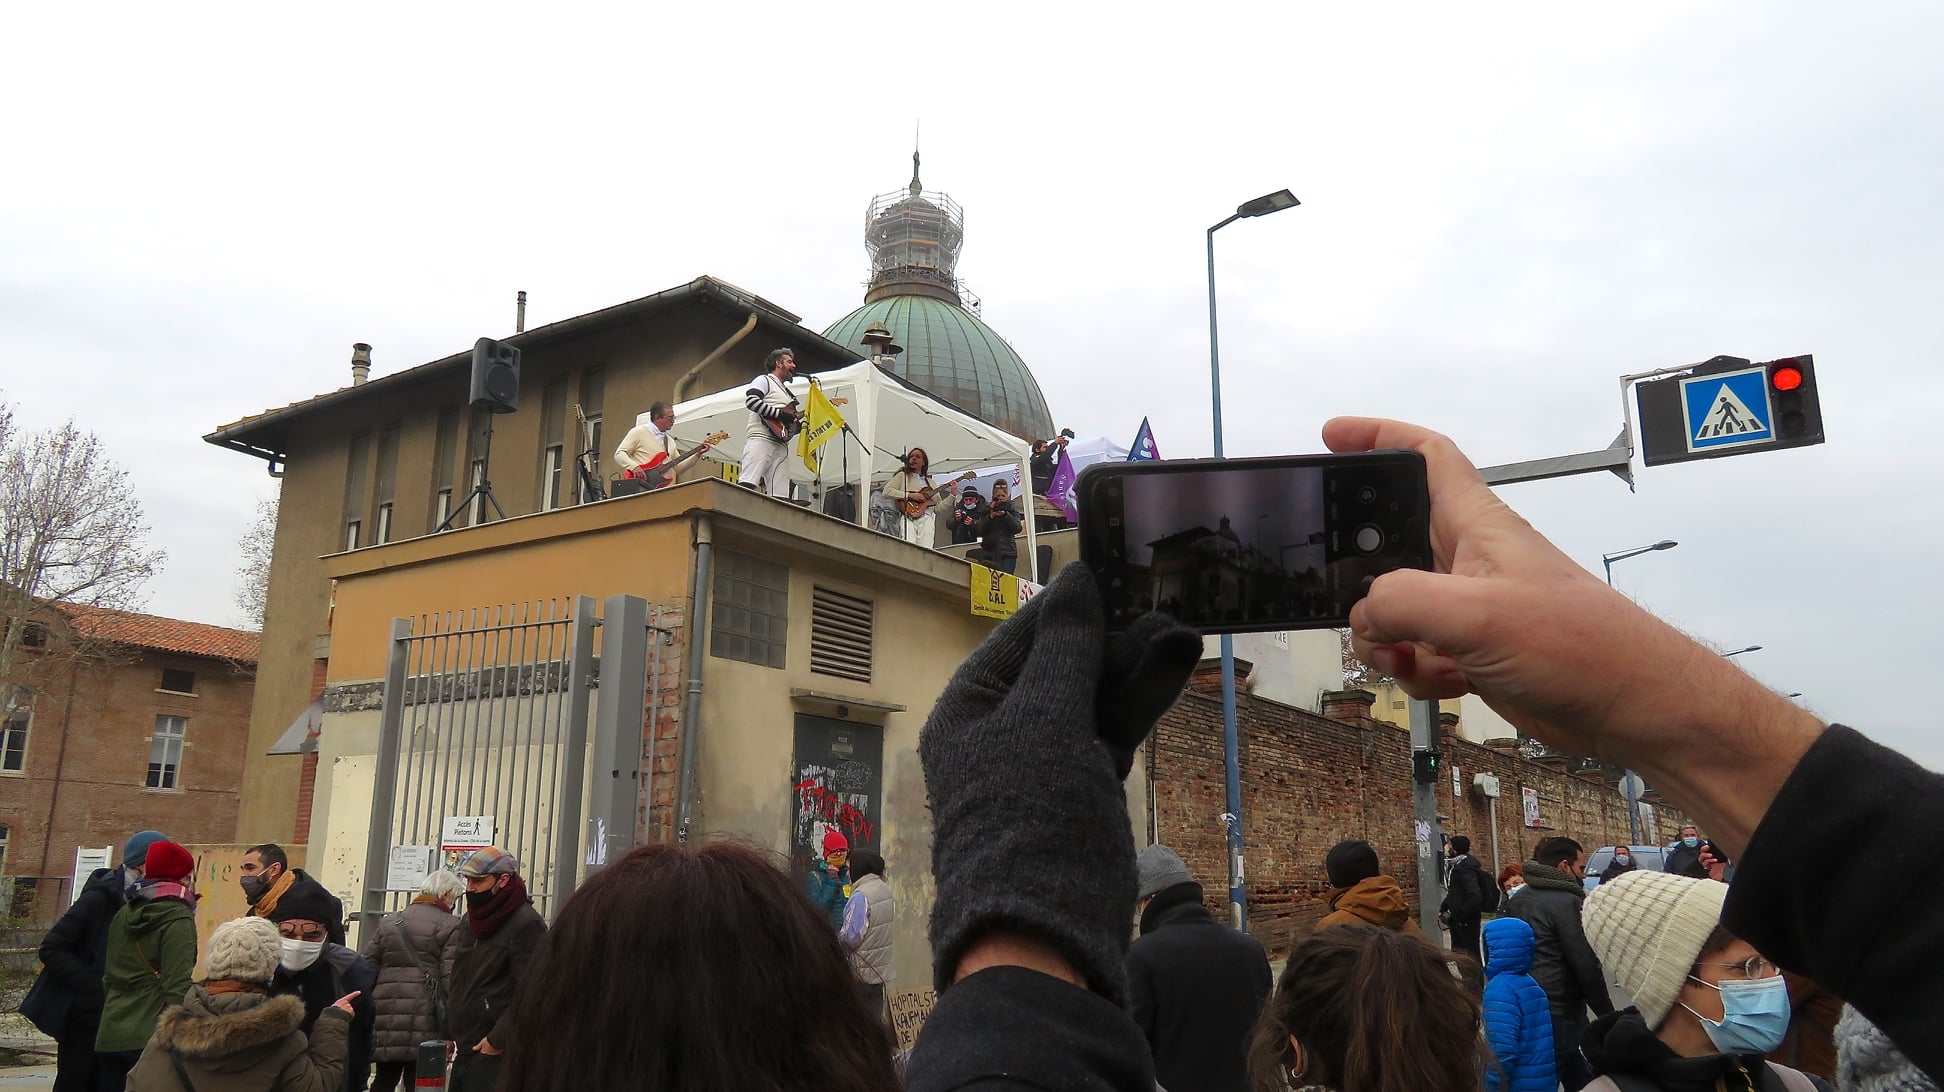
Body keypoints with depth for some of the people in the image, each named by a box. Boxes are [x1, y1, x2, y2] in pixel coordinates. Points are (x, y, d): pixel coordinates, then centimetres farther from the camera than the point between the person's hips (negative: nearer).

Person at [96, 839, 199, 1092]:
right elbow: (178, 988, -17)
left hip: (109, 1036, 7)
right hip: (150, 1038, -7)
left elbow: (108, 977, 18)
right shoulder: (178, 919, -12)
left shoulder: (124, 913, 11)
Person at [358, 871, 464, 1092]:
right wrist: (448, 1033, -6)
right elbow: (451, 982, -9)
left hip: (385, 1021, 5)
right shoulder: (450, 926, -2)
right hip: (424, 1024, -5)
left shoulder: (388, 923, 16)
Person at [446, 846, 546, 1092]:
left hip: (497, 1054, -8)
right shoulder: (472, 920, 16)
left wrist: (497, 1040, -18)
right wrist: (449, 1032, 16)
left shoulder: (527, 924, -13)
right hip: (464, 1050, 9)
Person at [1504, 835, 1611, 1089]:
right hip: (1560, 1013, -8)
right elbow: (1586, 965, -15)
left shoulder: (1518, 901, 12)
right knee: (1583, 1081, 2)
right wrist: (1607, 1014, -5)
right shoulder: (1567, 902, -14)